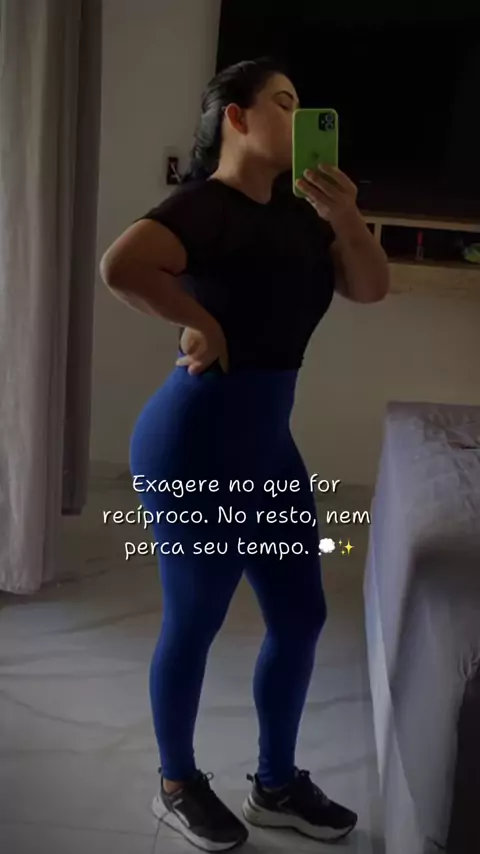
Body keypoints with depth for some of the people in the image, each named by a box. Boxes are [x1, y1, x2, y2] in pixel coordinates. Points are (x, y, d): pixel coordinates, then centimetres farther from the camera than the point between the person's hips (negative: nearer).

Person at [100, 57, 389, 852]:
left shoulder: (297, 212, 12)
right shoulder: (204, 205, -14)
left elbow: (371, 287, 8)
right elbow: (120, 266, -32)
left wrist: (345, 216, -8)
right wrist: (202, 323, -19)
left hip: (268, 441, 9)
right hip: (195, 442, -8)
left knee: (300, 614, 14)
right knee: (194, 623, 7)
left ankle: (276, 785, 34)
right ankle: (178, 785, 31)